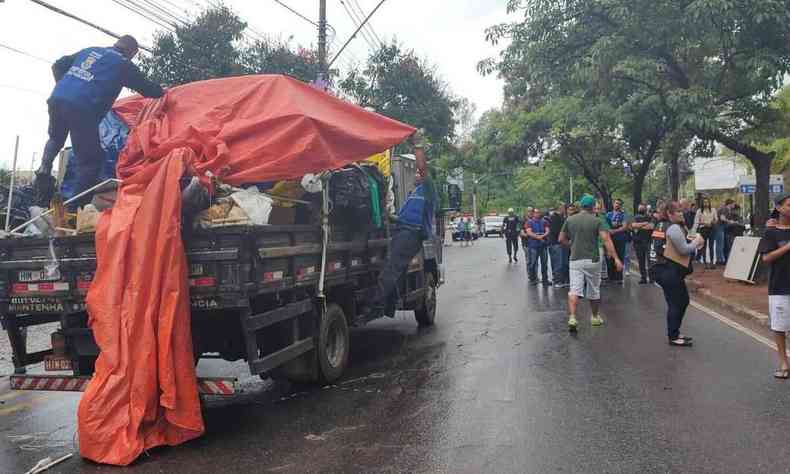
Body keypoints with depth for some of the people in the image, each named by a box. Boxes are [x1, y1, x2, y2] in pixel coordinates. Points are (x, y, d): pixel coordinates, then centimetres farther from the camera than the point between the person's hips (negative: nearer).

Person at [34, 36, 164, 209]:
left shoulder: (89, 50, 27)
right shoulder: (124, 64, 11)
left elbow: (58, 66, 27)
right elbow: (148, 89, 16)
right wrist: (163, 92, 35)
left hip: (57, 99, 6)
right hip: (82, 108, -6)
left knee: (55, 138, 34)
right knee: (91, 160, 3)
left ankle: (44, 170, 10)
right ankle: (78, 206, -2)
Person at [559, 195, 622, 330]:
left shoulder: (570, 220, 3)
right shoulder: (597, 221, -5)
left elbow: (561, 239, 7)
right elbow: (606, 240, -15)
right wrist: (616, 258, -18)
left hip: (575, 260, 1)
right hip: (592, 260, -1)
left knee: (574, 291, -4)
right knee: (593, 291, 15)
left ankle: (572, 318, -21)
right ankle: (595, 317, 31)